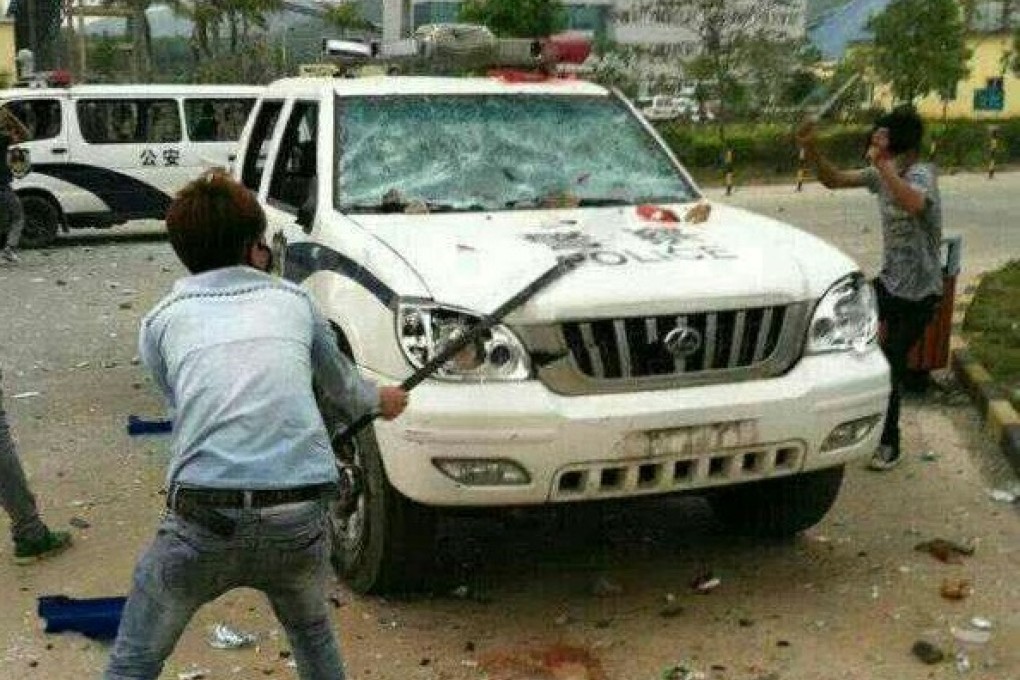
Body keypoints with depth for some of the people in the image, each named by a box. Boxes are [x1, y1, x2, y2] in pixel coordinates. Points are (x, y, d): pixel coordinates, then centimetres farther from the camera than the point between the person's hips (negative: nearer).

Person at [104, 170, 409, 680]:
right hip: (301, 518, 2)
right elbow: (339, 381, 33)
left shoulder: (161, 321, 13)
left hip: (205, 519, -2)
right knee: (312, 633, 31)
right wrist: (380, 399, 57)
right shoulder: (293, 300, 16)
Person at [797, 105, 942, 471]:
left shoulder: (921, 175, -23)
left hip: (918, 293, -8)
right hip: (890, 280, 8)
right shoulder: (882, 175, 0)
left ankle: (889, 444, 16)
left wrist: (884, 164, -45)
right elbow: (834, 180, 6)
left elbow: (913, 204, -47)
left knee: (891, 363, -2)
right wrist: (810, 149, -9)